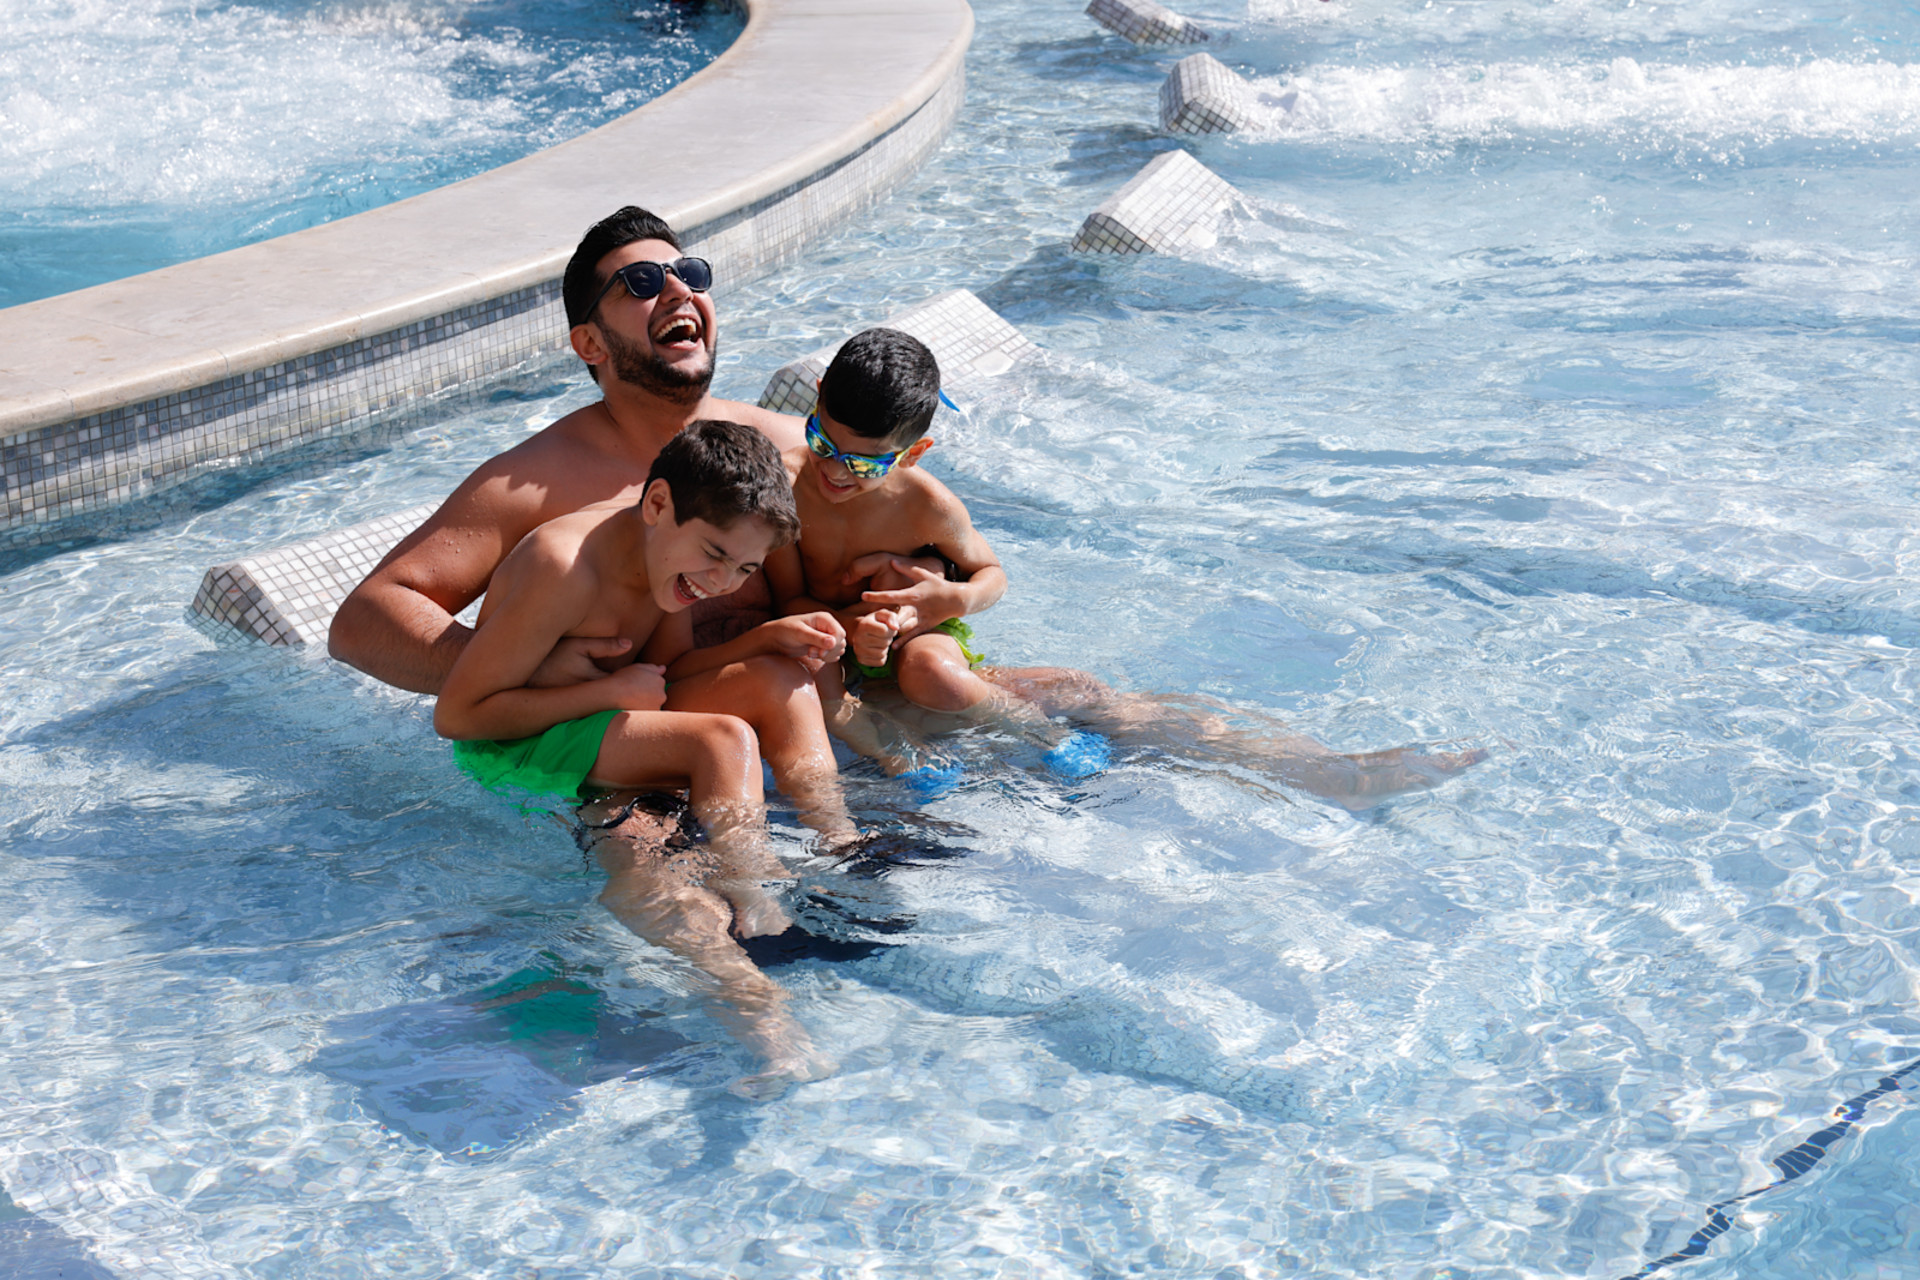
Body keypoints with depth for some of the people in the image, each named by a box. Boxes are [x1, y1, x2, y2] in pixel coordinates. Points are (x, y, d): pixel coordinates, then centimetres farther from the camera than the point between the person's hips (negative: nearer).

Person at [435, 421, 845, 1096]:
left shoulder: (669, 550, -1)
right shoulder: (566, 566, -26)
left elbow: (664, 672, 11)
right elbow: (457, 714, -23)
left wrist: (769, 636, -6)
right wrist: (609, 691, -21)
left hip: (607, 732, 9)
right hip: (511, 753, -8)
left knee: (775, 678, -10)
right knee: (723, 740, -27)